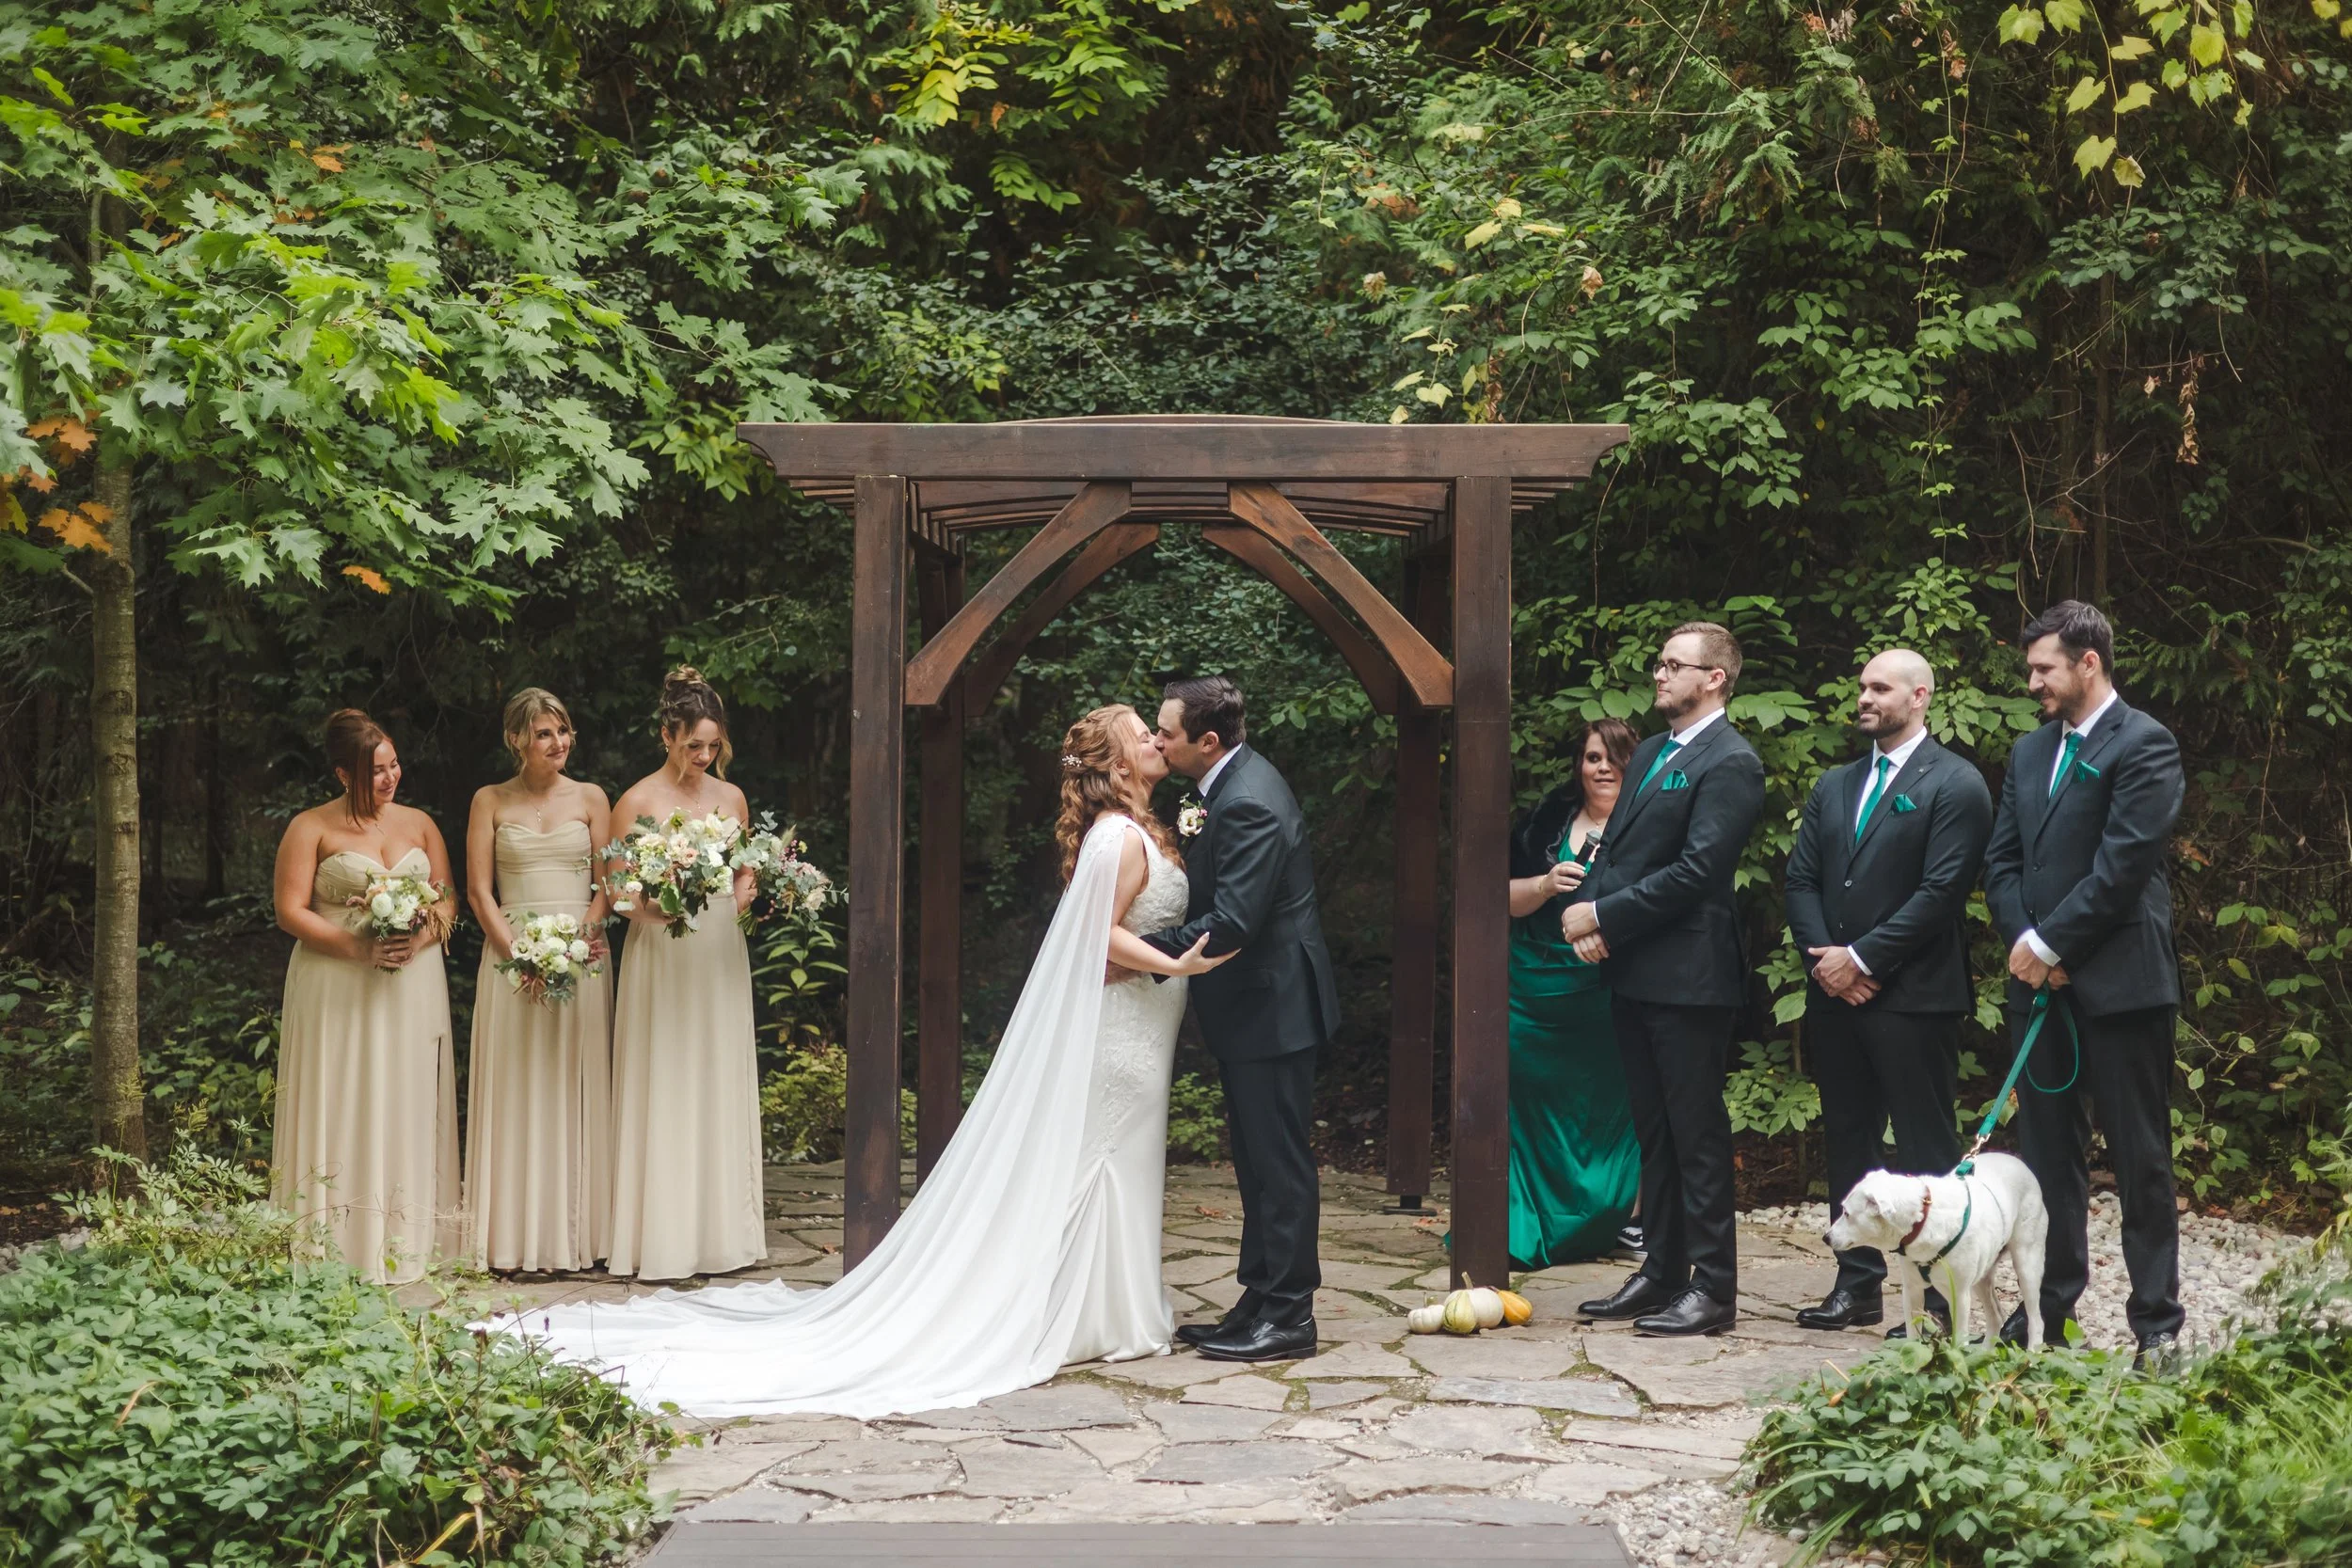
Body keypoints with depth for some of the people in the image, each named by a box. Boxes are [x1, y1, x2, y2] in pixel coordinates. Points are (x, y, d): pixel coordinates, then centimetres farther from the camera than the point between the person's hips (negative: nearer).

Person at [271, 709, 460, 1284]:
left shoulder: (419, 823, 12)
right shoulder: (311, 828, 0)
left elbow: (448, 900, 11)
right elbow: (290, 912, -5)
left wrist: (420, 940, -10)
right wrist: (357, 946, -17)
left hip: (411, 986, 4)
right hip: (338, 991, -4)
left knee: (406, 1108, 3)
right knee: (341, 1110, -5)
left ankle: (406, 1244, 7)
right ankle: (337, 1247, -4)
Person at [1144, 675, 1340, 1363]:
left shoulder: (1247, 804, -23)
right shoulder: (1238, 782, 9)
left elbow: (1230, 922, -28)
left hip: (1270, 1009, -11)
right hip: (1258, 1005, 11)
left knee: (1279, 1166, -3)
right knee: (1261, 1165, 15)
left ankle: (1287, 1318, 4)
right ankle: (1261, 1304, 23)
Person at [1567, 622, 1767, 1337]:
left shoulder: (1730, 763, -11)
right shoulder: (1649, 754, 17)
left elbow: (1696, 870, -18)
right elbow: (1614, 847, 16)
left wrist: (1603, 916, -15)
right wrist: (1588, 915, -3)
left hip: (1689, 976, -9)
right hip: (1633, 975, 9)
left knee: (1697, 1135, -2)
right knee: (1654, 1133, 14)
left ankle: (1712, 1288, 4)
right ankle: (1662, 1272, 23)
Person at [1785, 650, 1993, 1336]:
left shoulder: (1955, 785, -5)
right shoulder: (1834, 786, 16)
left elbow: (1941, 891, -14)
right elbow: (1801, 880, 11)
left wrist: (1862, 959, -14)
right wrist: (1826, 959, -5)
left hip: (1913, 996, -7)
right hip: (1836, 994, 7)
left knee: (1926, 1149, -2)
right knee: (1849, 1142, 11)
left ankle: (1939, 1298, 3)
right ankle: (1859, 1283, 20)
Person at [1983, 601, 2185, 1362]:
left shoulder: (2143, 746, -8)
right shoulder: (2030, 751, 15)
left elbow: (2122, 864, -16)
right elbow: (2002, 860, 12)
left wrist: (2049, 943, -13)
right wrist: (2024, 944, -3)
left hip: (2119, 981, -7)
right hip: (2041, 982, 7)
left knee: (2140, 1156, 1)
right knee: (2046, 1149, 11)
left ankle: (2156, 1319, 8)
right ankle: (2049, 1305, 19)